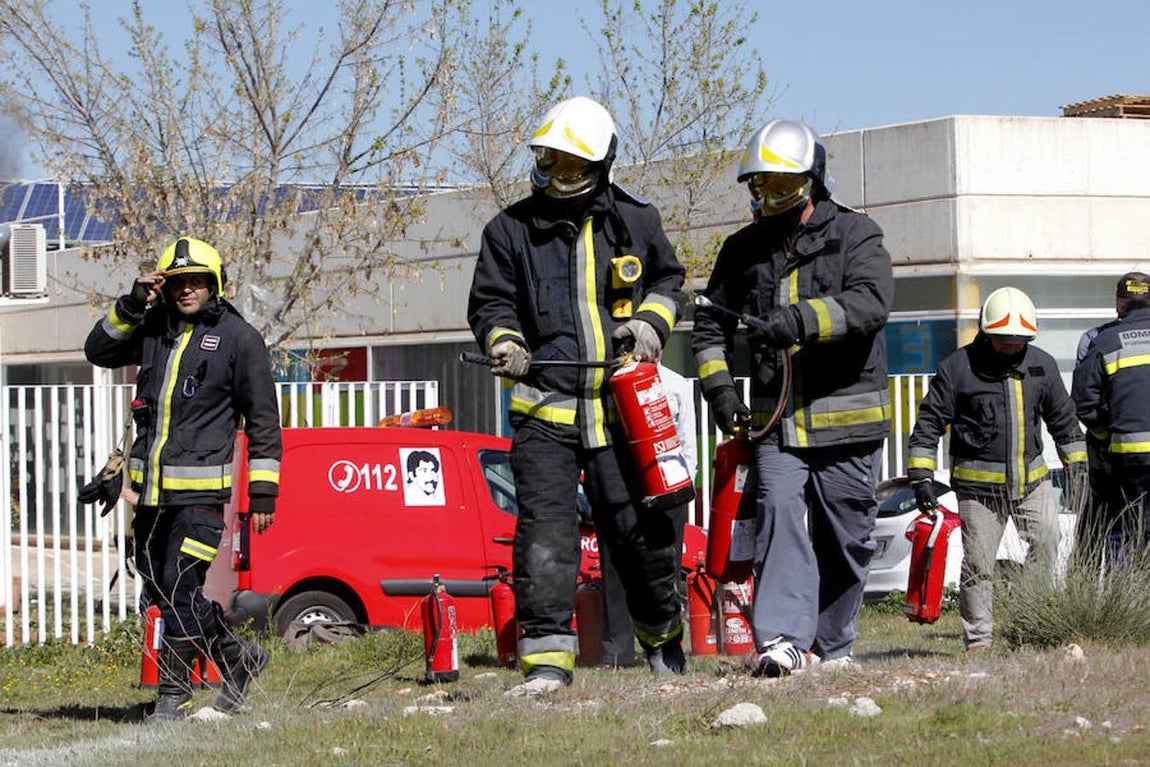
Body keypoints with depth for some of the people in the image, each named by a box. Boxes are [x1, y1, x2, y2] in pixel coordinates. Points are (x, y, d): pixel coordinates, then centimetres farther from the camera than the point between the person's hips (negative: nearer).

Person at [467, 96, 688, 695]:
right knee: (544, 530, -12)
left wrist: (651, 323, 2)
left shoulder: (635, 223, 7)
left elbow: (669, 279, 21)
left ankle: (663, 636, 28)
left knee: (642, 526, 5)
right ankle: (546, 658, -10)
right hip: (544, 408, -1)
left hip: (622, 404, 1)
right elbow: (489, 302, 8)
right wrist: (505, 342, -12)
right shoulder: (512, 229, 4)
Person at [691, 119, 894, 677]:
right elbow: (711, 325, 21)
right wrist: (718, 386, 4)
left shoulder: (854, 236, 1)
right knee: (779, 513, -18)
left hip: (846, 418, -2)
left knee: (843, 537, 6)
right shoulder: (743, 250, 14)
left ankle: (831, 643, 22)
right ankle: (781, 638, -27)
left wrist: (801, 320, -32)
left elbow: (871, 302, -17)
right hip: (774, 420, 2)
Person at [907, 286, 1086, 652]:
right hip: (978, 484, -3)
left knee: (1047, 544, -13)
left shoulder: (1042, 365, 7)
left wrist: (1077, 464, 20)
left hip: (1032, 479, 3)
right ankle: (978, 639, 9)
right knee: (978, 565, -1)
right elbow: (928, 423, -2)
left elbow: (1063, 419, 21)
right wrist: (921, 477, -7)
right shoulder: (958, 367, -5)